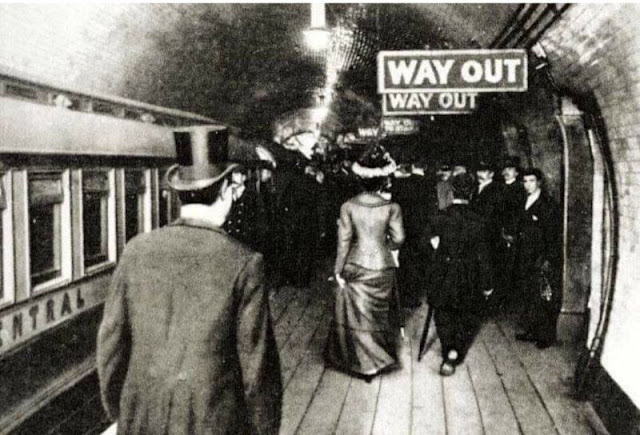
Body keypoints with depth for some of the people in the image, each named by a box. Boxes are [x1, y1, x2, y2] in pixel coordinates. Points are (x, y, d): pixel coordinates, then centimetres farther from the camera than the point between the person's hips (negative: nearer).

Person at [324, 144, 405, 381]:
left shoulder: (348, 207, -9)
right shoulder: (392, 208, -10)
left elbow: (344, 241, -7)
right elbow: (398, 239, -6)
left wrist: (338, 270, 2)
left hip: (356, 267, 0)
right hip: (383, 268, 1)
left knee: (357, 314, 14)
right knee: (379, 313, 18)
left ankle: (365, 362, 22)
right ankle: (380, 354, 29)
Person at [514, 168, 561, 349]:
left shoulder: (548, 205, -10)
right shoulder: (524, 204, 12)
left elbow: (553, 236, -13)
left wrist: (548, 259, -17)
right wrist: (518, 258, 12)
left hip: (543, 261, -7)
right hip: (526, 260, 7)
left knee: (545, 298, -1)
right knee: (528, 298, 12)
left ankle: (546, 336, 10)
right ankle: (531, 331, 23)